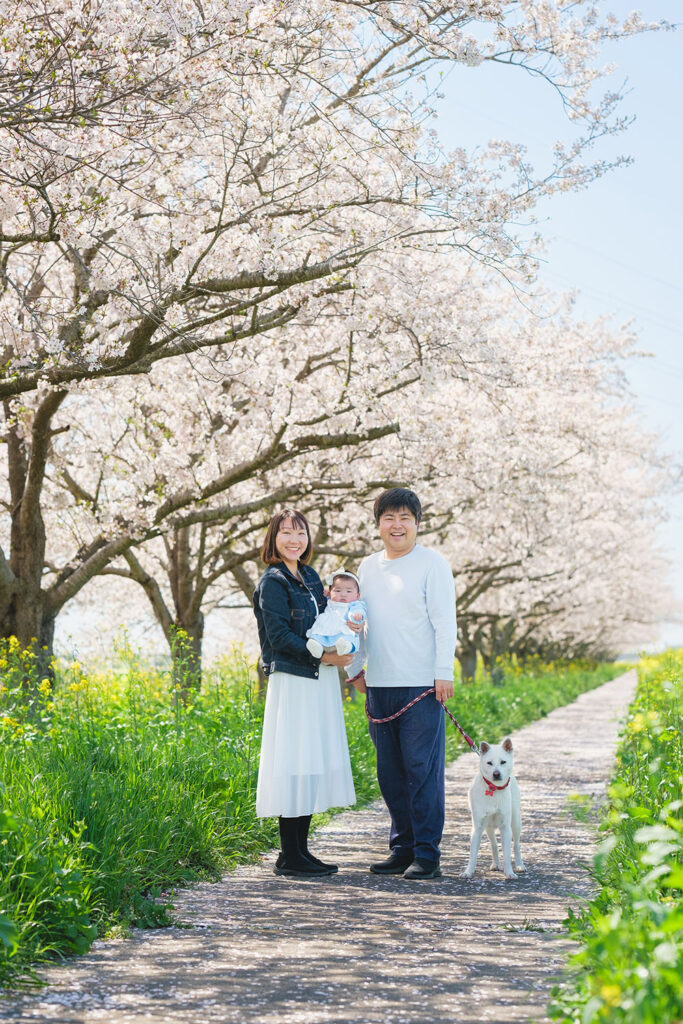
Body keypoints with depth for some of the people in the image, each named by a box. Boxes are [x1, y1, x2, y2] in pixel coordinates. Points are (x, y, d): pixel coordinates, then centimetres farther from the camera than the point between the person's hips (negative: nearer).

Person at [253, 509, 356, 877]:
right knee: (295, 765, -7)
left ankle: (301, 849, 16)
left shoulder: (311, 577, 16)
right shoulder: (272, 582, -8)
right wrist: (322, 656, -16)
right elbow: (279, 636, -14)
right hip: (292, 683, -8)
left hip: (319, 681, 8)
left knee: (314, 764, 9)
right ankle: (289, 856, 0)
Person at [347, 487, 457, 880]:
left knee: (423, 770, -5)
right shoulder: (368, 567, 16)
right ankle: (402, 848, 18)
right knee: (390, 772, 9)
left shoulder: (432, 563, -2)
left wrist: (444, 673, -12)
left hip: (422, 685, -6)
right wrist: (355, 668, 17)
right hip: (379, 685, 6)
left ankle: (427, 854, 0)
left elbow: (444, 621, -6)